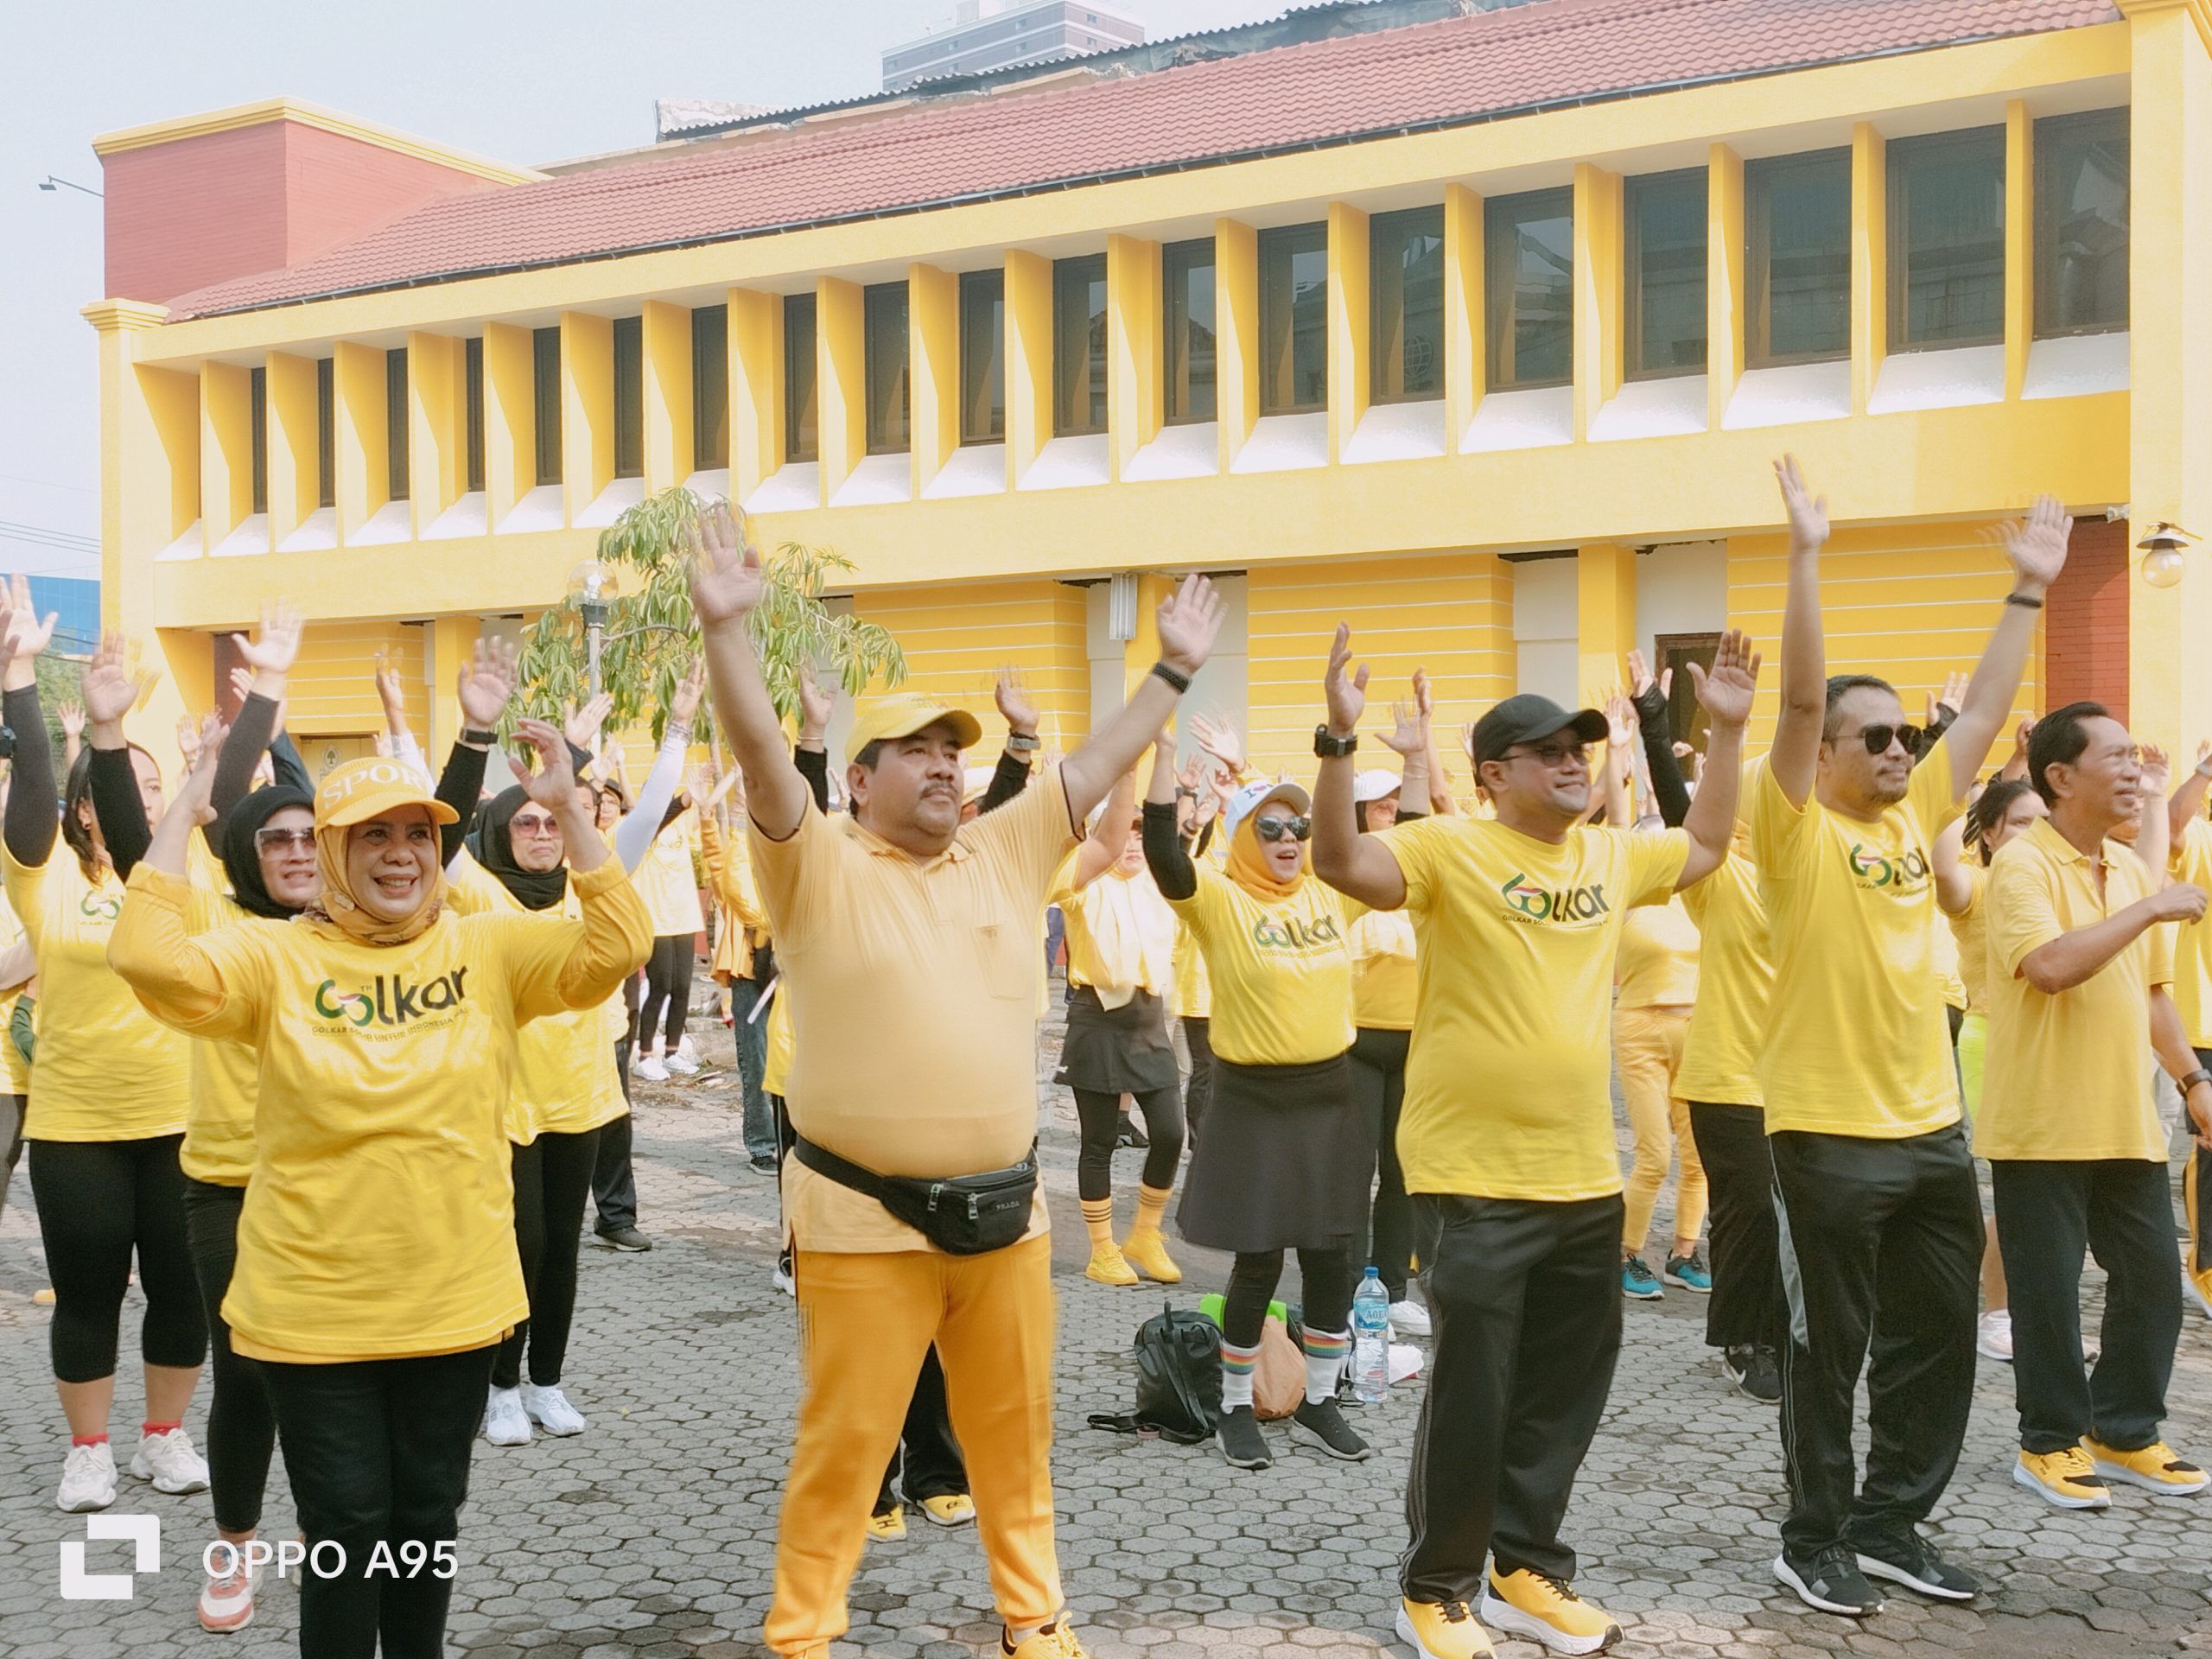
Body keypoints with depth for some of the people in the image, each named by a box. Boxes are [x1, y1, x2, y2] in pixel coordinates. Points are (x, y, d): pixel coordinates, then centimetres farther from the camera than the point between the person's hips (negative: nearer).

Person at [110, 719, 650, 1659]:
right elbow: (152, 960, -22)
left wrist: (567, 810, -20)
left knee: (427, 1520, 18)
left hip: (454, 1303, 2)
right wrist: (185, 811, -21)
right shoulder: (278, 958, -7)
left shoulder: (489, 952, -2)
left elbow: (614, 948, -14)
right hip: (314, 1312, -2)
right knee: (347, 1530, 6)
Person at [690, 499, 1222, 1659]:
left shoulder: (1003, 855, 8)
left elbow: (1100, 763, 10)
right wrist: (725, 632, -31)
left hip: (1003, 1211, 5)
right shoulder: (821, 869, -6)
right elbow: (762, 758, -20)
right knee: (843, 1443, 4)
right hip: (864, 1219, -4)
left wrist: (1176, 668, 9)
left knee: (1014, 1432, 17)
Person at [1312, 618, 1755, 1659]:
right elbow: (1342, 863, -24)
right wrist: (1340, 740, -34)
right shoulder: (1451, 849, -10)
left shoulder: (1608, 855, 10)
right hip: (1475, 1182, -7)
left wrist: (1727, 729, 19)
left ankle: (1524, 1571, 31)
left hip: (1584, 1179, 7)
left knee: (1562, 1395, 15)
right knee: (1471, 1400, 2)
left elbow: (1704, 847, 26)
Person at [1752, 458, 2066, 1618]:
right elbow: (1799, 700, -20)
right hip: (1828, 1131, -7)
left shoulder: (1911, 817, 10)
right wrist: (1805, 556, -24)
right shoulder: (1798, 829, -9)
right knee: (1828, 1348, 5)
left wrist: (2030, 587, 11)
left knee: (1937, 1342, 14)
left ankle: (1890, 1526, 28)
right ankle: (1814, 1541, 19)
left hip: (1930, 1127, 7)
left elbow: (1985, 709, 12)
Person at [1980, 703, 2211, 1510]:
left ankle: (2125, 1431, 27)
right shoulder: (2023, 863, -13)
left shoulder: (2131, 869, 11)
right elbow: (2049, 966, -29)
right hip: (2042, 1126, -7)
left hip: (2127, 1124, 7)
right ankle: (2051, 1442, 17)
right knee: (2049, 1292, 2)